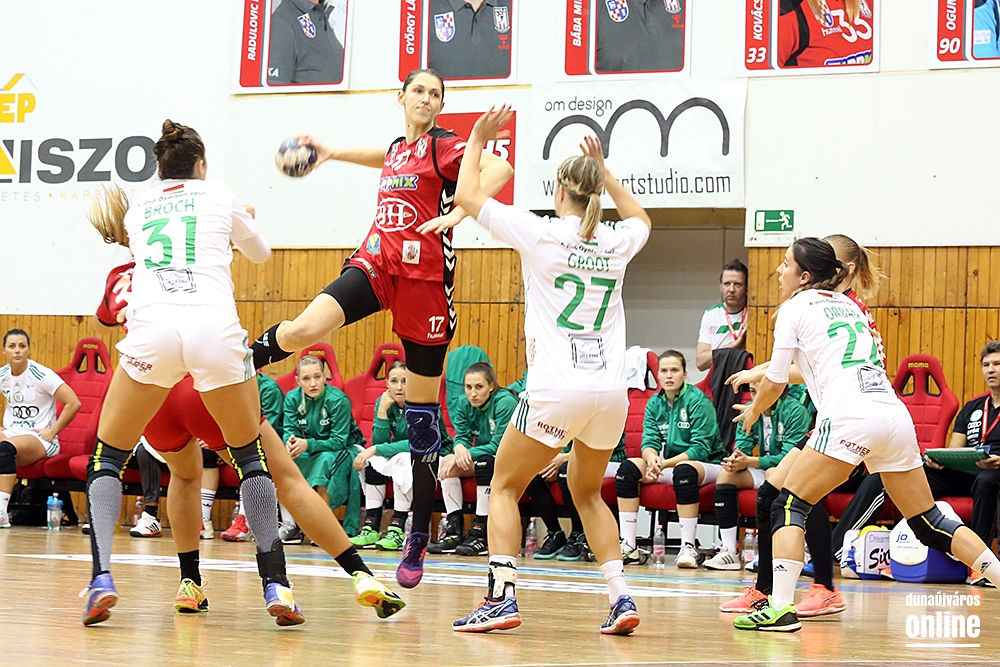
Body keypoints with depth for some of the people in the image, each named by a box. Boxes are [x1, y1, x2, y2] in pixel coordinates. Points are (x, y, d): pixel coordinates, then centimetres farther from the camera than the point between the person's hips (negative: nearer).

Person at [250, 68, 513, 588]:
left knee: (421, 412, 2)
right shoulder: (398, 147, 17)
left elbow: (499, 169, -20)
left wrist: (457, 214, -29)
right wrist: (332, 152, 43)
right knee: (306, 329, -27)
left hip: (425, 277, -4)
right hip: (378, 263, 4)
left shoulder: (444, 145, -2)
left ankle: (419, 539, 8)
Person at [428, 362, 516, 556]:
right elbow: (461, 436, -3)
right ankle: (455, 531, -19)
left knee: (485, 462, -35)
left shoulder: (506, 402, -20)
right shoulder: (465, 405, 1)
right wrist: (460, 448, -28)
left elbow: (499, 446, -23)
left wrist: (468, 453, -28)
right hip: (482, 460, 7)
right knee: (447, 462, -15)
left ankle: (480, 535, -36)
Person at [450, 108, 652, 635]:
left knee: (504, 487, 10)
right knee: (586, 492, 23)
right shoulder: (617, 242, 9)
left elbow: (468, 195, 7)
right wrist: (604, 170, 35)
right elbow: (640, 218, 36)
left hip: (557, 390, -5)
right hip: (611, 391, 5)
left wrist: (478, 140, 19)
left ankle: (502, 597, -5)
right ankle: (621, 597, 10)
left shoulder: (541, 233, -3)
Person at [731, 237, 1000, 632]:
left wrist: (754, 410, 29)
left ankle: (781, 607, -14)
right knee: (929, 525, 14)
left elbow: (775, 382, 9)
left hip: (850, 417, -7)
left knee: (788, 507, 0)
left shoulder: (795, 307, 7)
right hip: (895, 415, 7)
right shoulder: (848, 305, 26)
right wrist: (756, 375, 46)